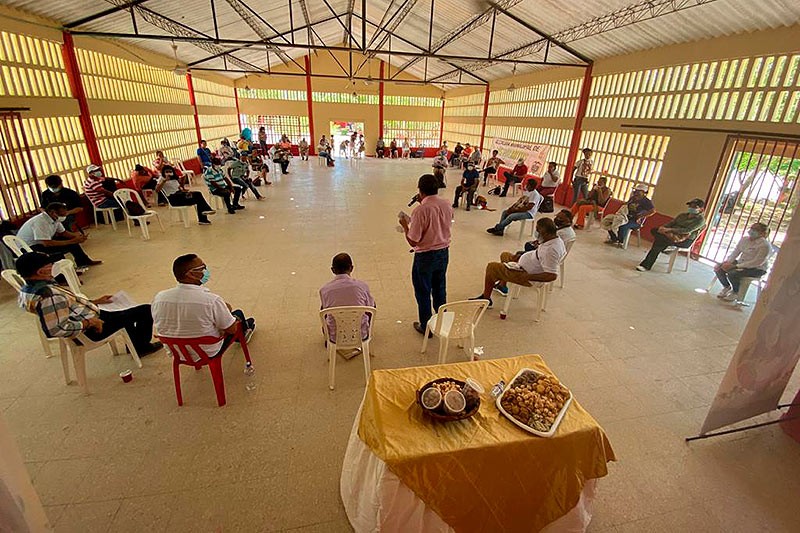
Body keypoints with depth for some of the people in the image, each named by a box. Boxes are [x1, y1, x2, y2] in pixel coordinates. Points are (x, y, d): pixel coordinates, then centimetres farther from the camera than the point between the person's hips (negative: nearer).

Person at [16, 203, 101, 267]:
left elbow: (63, 233, 7)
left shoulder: (54, 218, -6)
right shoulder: (39, 222, -31)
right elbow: (47, 243, -36)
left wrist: (76, 236, -14)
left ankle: (83, 261, 16)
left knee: (70, 239, 4)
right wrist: (73, 241, -34)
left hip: (42, 243, 9)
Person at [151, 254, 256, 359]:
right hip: (209, 354, -4)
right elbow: (232, 330, -18)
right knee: (238, 313, 17)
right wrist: (226, 310, 1)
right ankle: (244, 331, 51)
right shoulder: (212, 300, -31)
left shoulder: (159, 298, -16)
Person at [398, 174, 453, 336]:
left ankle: (426, 327, 25)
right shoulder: (447, 205, -4)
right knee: (440, 289, 23)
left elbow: (413, 241, -21)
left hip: (425, 256, -6)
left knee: (423, 292, 12)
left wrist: (405, 225, -3)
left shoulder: (421, 210, -24)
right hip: (444, 252, 7)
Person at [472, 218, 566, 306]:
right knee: (505, 255, 27)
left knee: (491, 267, -6)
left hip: (526, 272, -10)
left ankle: (486, 299, 10)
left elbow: (552, 276, -35)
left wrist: (527, 277, -29)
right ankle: (502, 286, 40)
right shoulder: (556, 239, -3)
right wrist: (521, 255, 3)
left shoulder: (551, 250, -33)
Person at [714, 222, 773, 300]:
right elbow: (735, 252, 7)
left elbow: (757, 262, -23)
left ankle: (735, 293, -2)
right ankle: (727, 287, 12)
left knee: (732, 273, -32)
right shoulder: (744, 239, 2)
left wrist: (736, 266, -27)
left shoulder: (765, 245, -19)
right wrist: (728, 262, -13)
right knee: (718, 268, -13)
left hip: (757, 269, -7)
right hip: (741, 263, 7)